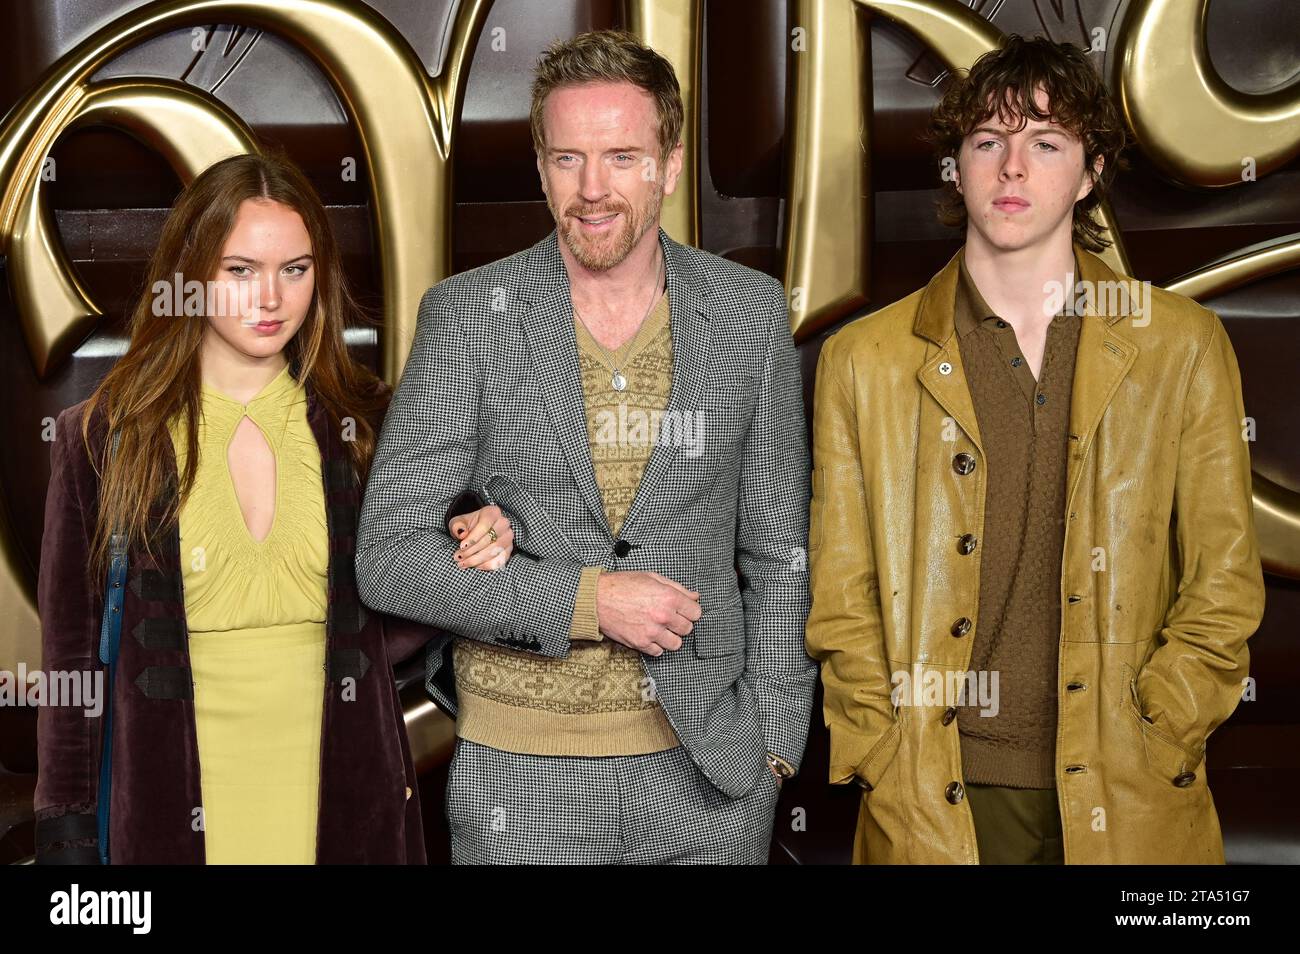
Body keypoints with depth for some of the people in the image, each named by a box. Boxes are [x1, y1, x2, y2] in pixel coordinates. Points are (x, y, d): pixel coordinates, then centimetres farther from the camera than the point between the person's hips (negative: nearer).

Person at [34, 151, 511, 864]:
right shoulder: (102, 437, -4)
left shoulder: (364, 424, 1)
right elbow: (74, 655, 0)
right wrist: (67, 837, -1)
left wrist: (456, 566, -12)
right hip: (174, 805, -1)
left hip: (344, 804, 2)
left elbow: (373, 638, 6)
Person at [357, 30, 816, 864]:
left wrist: (775, 737, 1)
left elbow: (778, 551, 5)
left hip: (710, 767, 1)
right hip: (520, 778, -1)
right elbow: (387, 556, -8)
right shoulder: (468, 316, -5)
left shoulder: (751, 312, 0)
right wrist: (583, 599, -16)